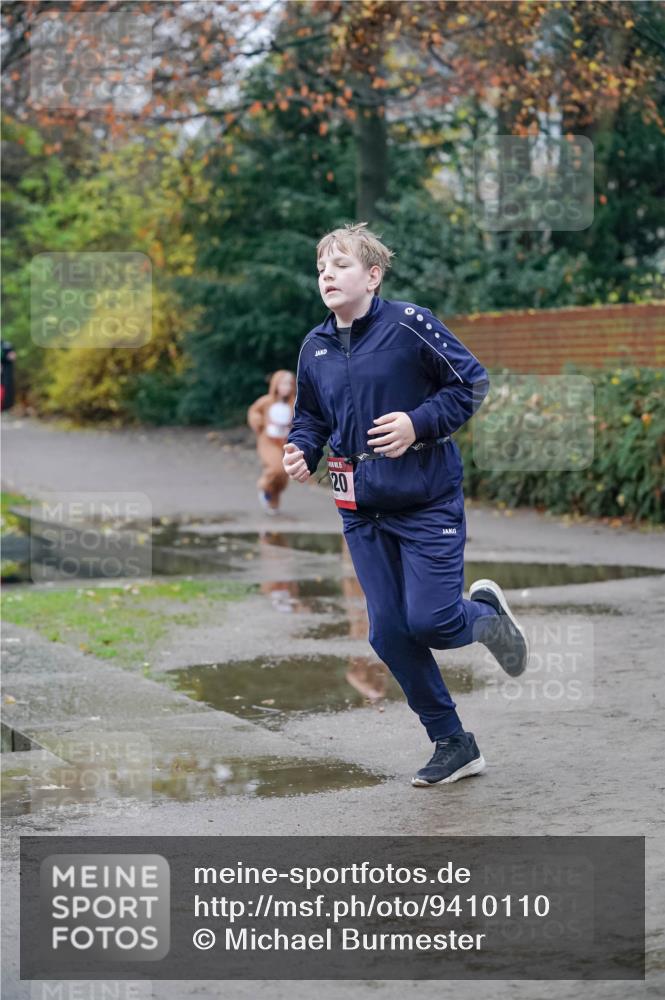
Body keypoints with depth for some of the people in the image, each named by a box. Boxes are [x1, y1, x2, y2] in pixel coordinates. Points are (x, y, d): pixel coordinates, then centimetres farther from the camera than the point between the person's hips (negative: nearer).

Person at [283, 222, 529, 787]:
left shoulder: (408, 324, -11)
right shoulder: (315, 348, 6)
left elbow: (473, 381, -7)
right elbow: (311, 418, 18)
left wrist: (419, 423, -18)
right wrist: (301, 452, -3)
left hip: (428, 501, -5)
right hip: (363, 512, 6)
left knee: (430, 620, -11)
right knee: (389, 634, 3)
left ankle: (487, 614, 27)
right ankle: (454, 745, 18)